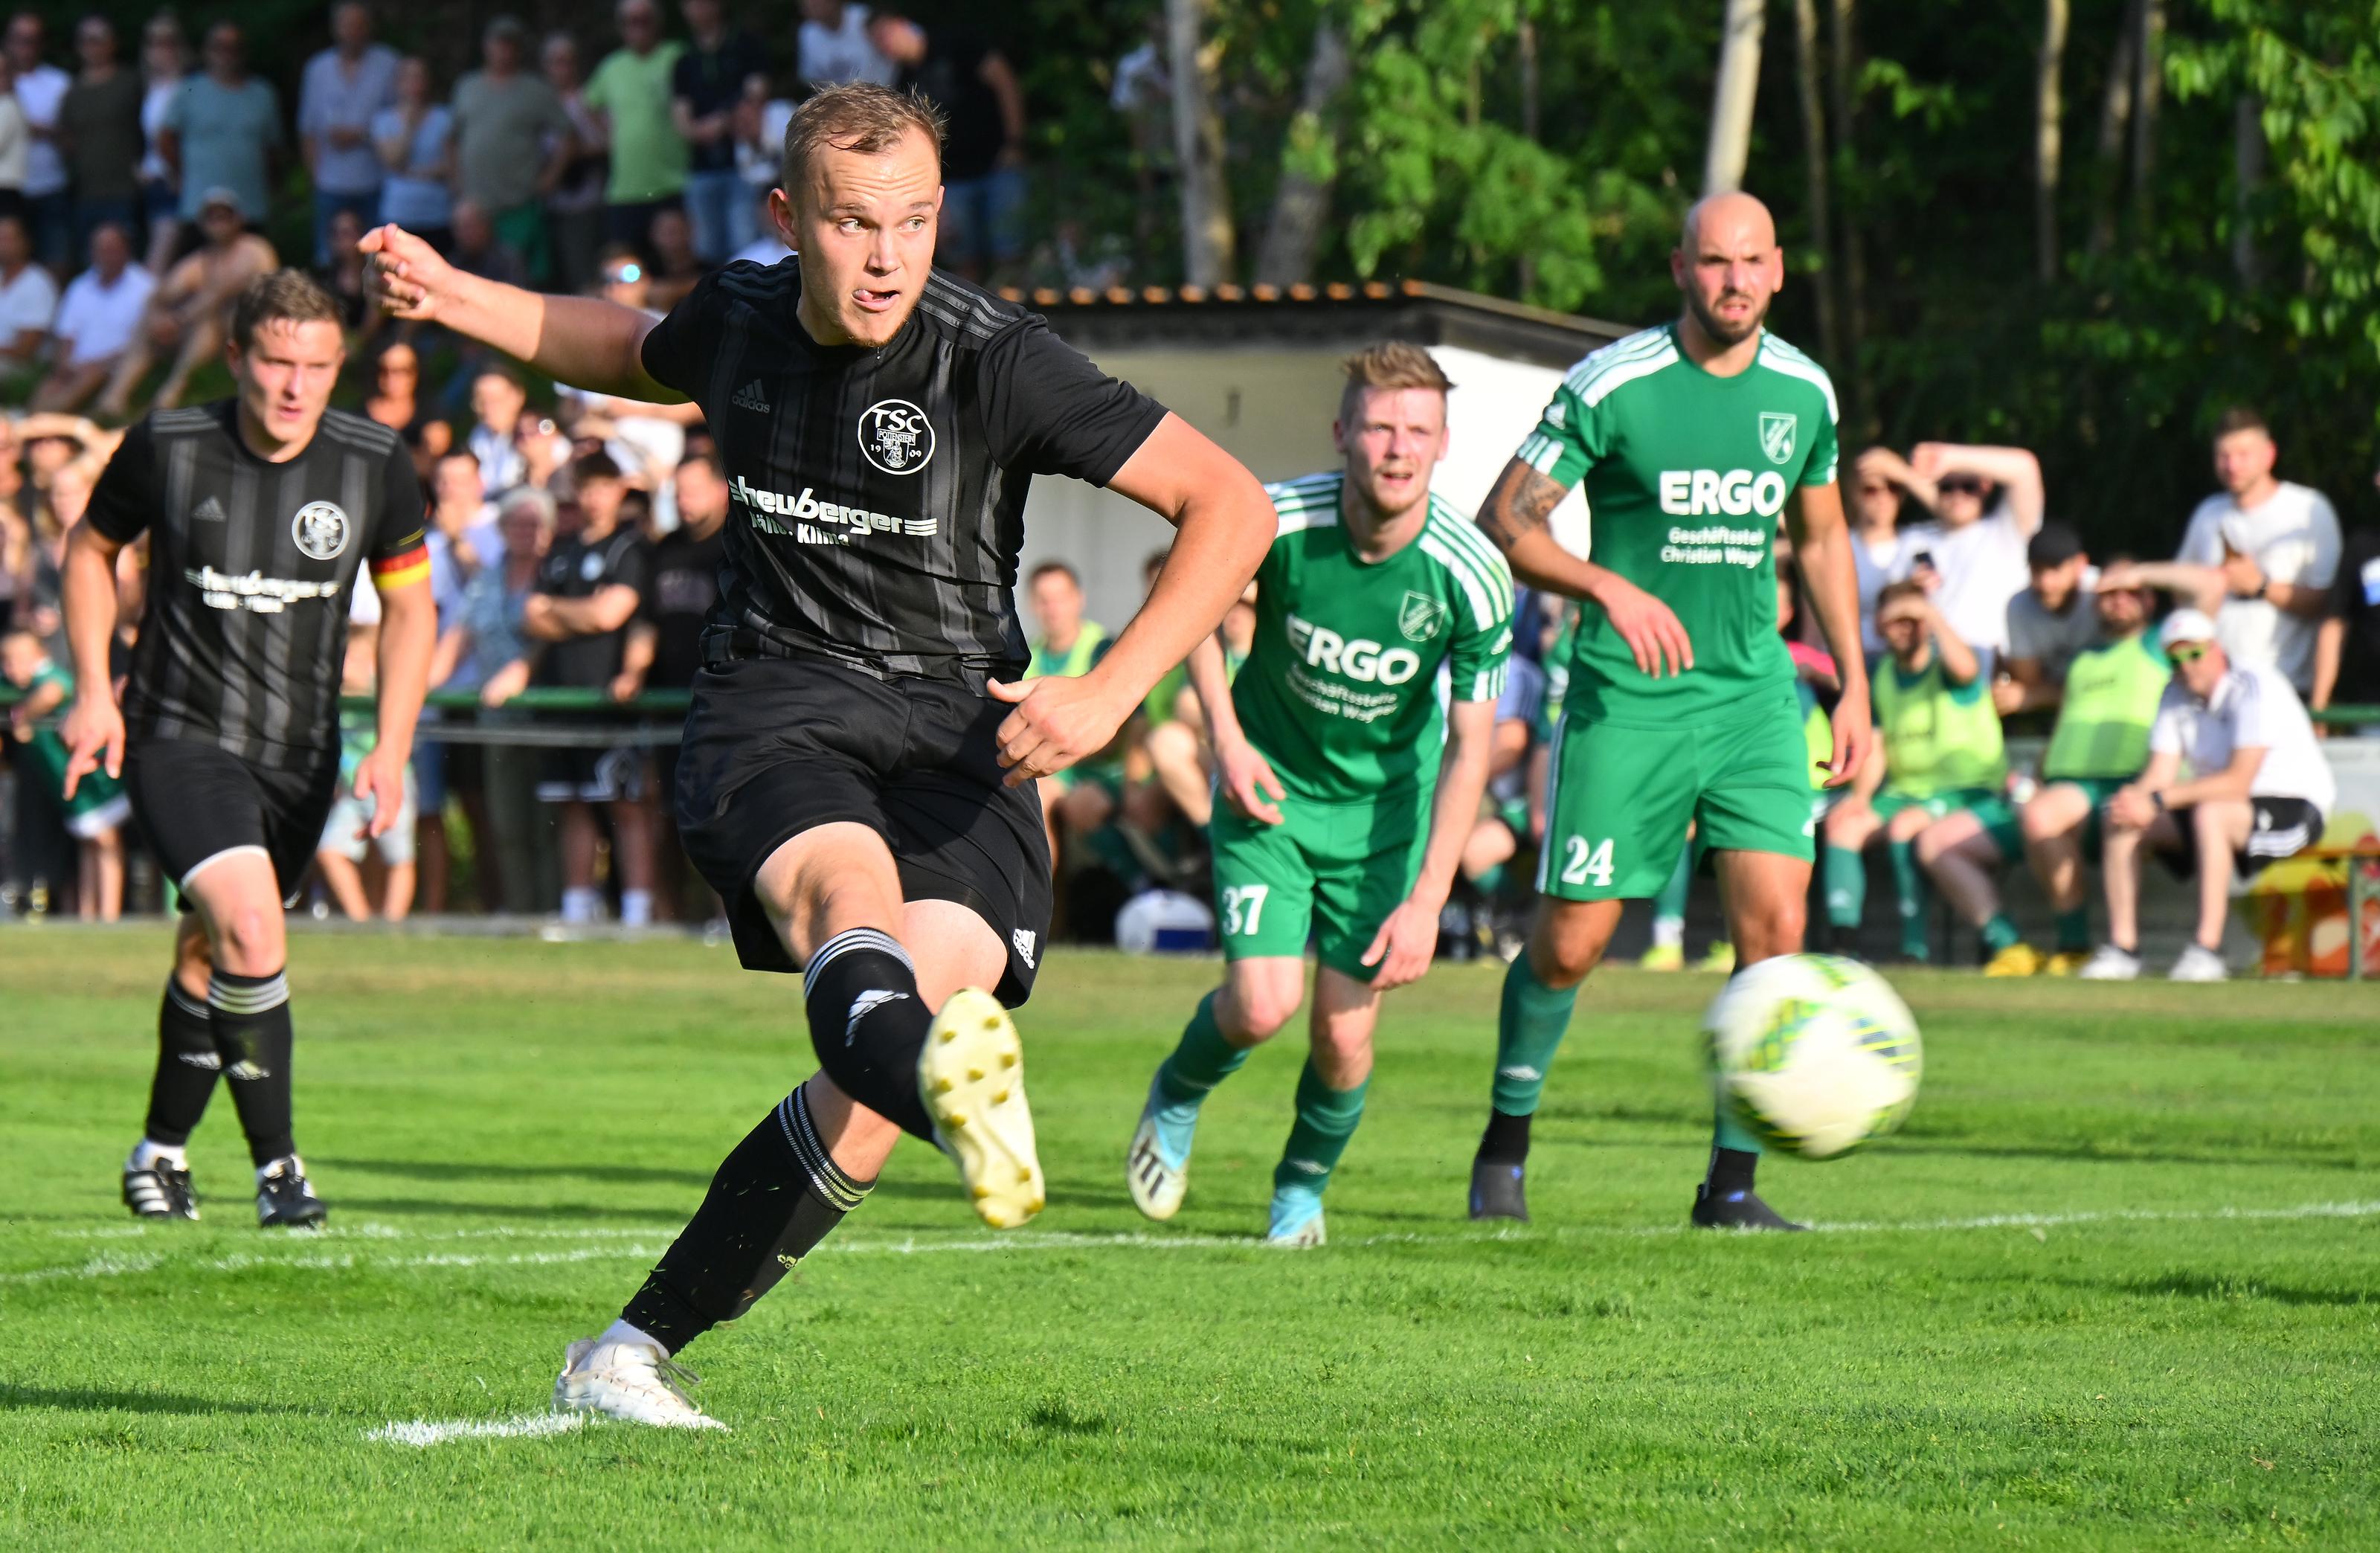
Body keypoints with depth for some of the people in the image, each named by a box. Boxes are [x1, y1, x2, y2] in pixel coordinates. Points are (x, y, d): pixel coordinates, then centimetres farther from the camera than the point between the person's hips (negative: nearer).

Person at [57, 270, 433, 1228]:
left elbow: (408, 606, 6)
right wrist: (94, 690, 0)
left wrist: (392, 749, -1)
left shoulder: (375, 467, -7)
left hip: (301, 753, 3)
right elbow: (91, 550, 8)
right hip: (179, 739, -3)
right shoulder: (167, 448, -11)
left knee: (208, 954, 14)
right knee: (251, 933, -22)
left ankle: (161, 1149, 35)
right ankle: (277, 1168, -12)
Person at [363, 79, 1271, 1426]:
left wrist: (1105, 696, -17)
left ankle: (633, 1352, -4)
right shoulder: (741, 318, 4)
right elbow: (638, 356, 33)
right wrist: (457, 300, 24)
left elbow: (1232, 506, -10)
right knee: (851, 895, -36)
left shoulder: (995, 358, -10)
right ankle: (952, 1080, -72)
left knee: (873, 1097, -20)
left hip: (955, 734, -1)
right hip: (775, 707, 1)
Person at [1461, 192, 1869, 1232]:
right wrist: (1609, 587, -23)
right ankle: (1505, 1146, 23)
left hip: (1754, 690, 3)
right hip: (1626, 696, -3)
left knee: (1776, 924, -11)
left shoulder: (1803, 391, 5)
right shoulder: (1611, 386, -10)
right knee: (1571, 941, -1)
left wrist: (1855, 687, 16)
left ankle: (1731, 1184, -2)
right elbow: (1504, 522, -8)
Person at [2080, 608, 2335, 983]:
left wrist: (2158, 800, -30)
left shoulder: (2255, 687, -21)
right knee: (2120, 820, -6)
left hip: (2295, 809, -8)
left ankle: (2207, 949, -37)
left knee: (2210, 814, -37)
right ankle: (2122, 948, -6)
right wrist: (2135, 800, -24)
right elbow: (2159, 777, 0)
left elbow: (2238, 782, -28)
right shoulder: (2176, 696, 3)